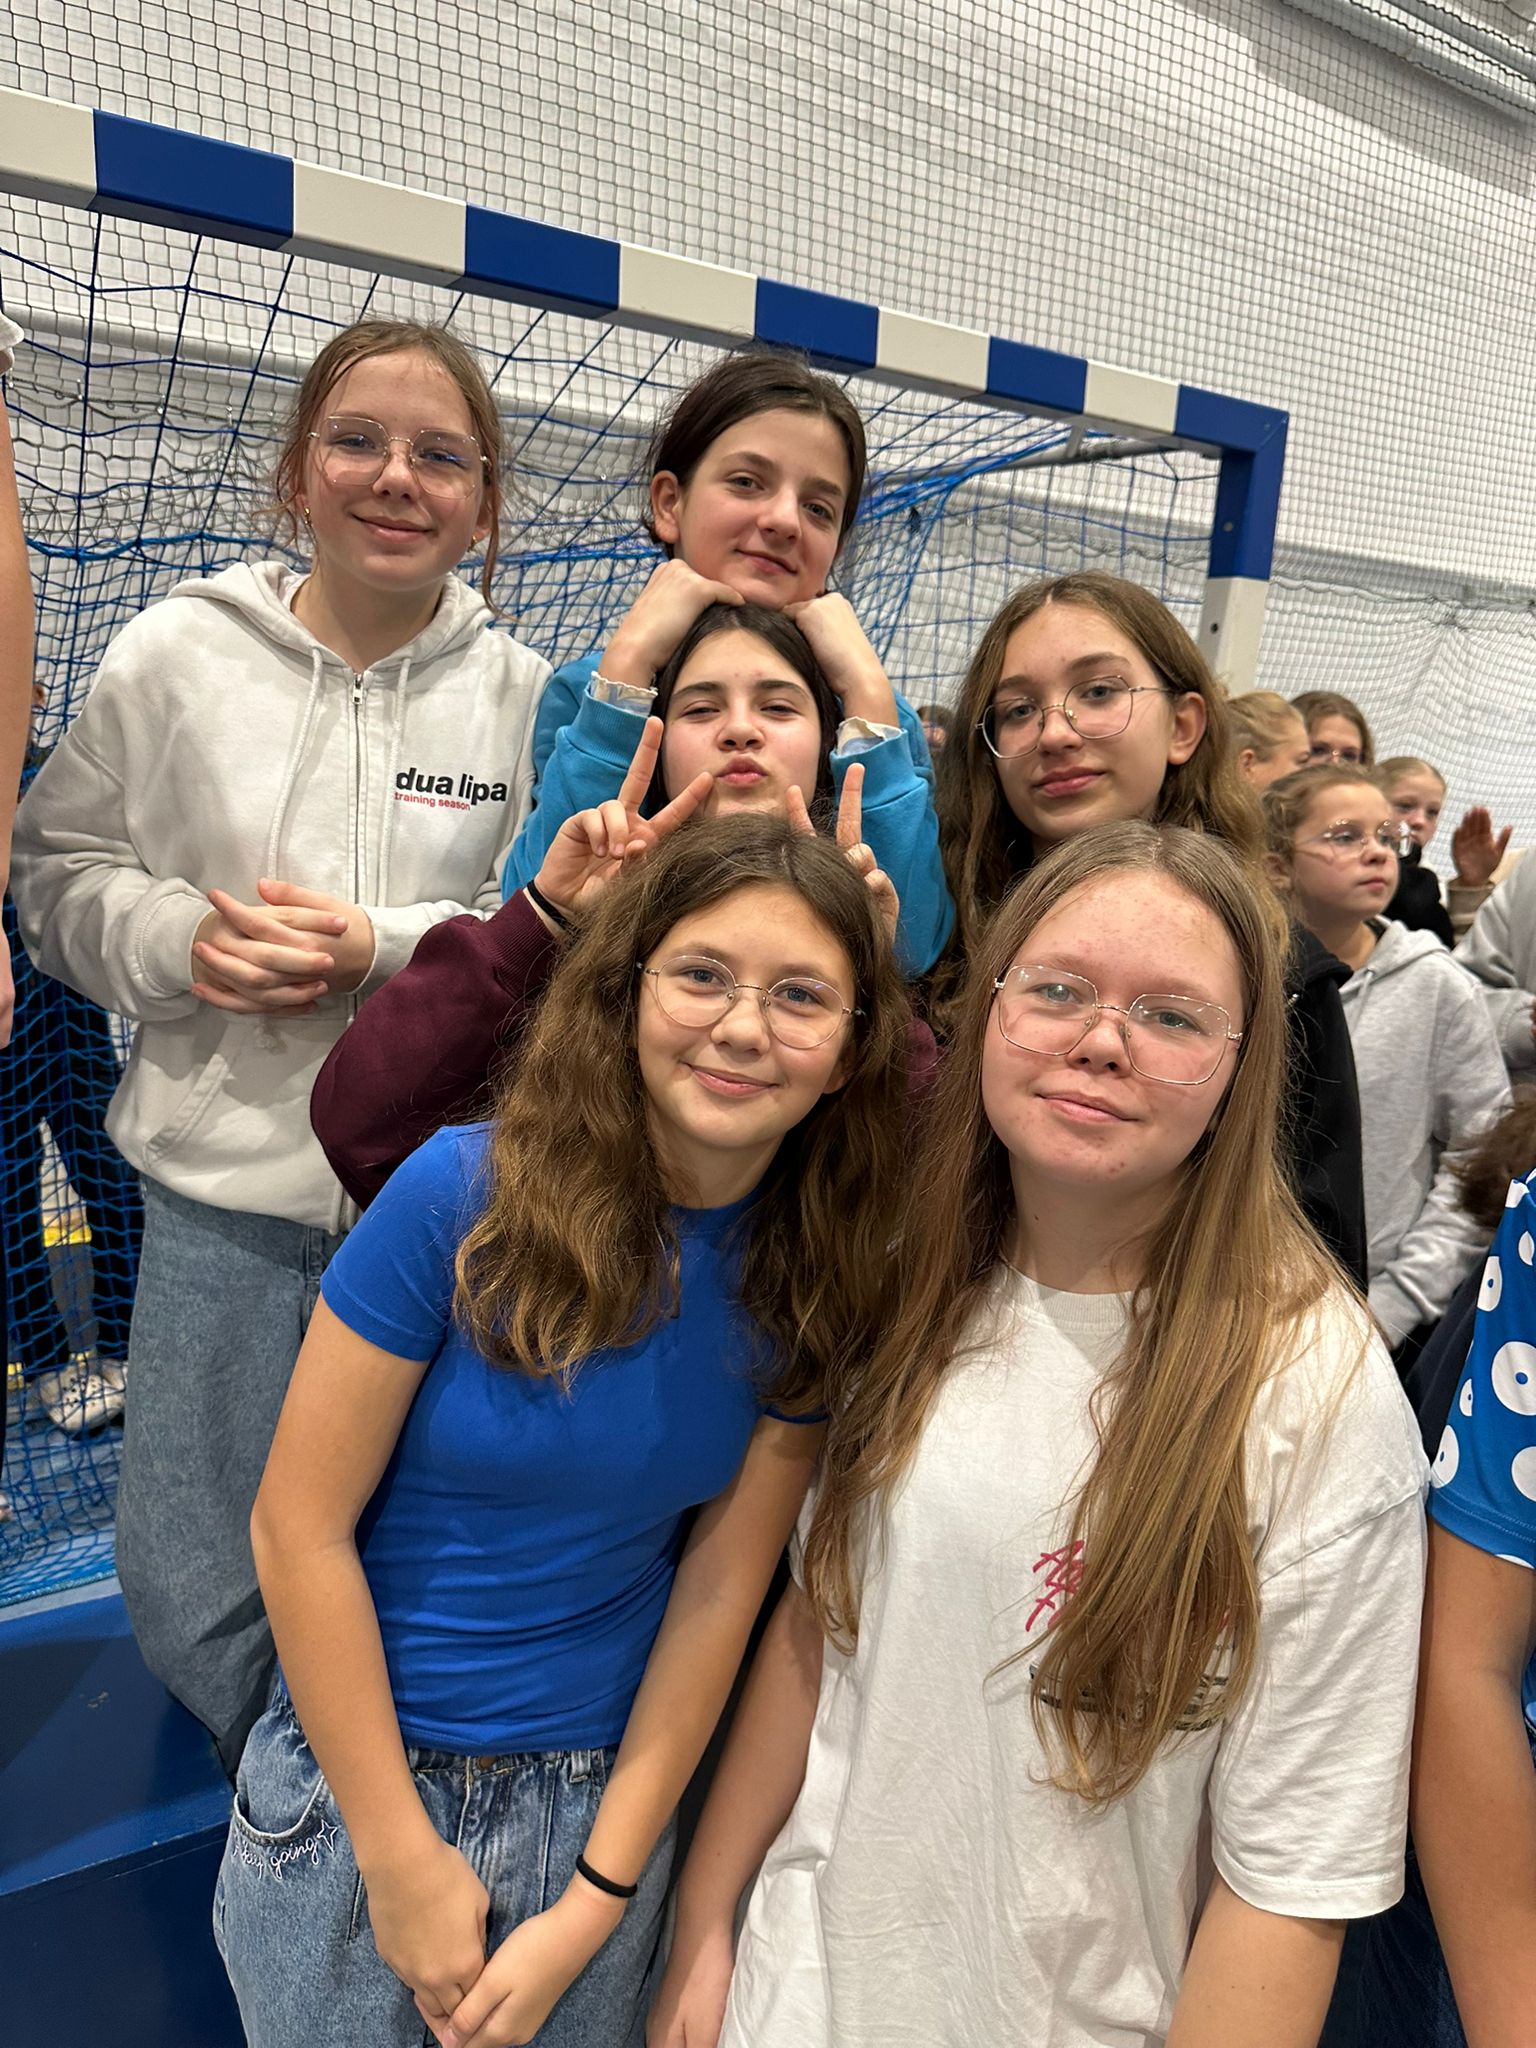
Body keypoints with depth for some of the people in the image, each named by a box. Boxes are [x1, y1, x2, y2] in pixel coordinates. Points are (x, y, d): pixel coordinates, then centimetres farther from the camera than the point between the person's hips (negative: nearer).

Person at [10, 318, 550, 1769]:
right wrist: (178, 938, -12)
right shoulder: (178, 651, 1)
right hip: (225, 1175, 1)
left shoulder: (525, 696, -2)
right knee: (186, 1590, 12)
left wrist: (389, 947, -16)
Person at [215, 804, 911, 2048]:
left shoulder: (822, 1276, -11)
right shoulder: (465, 1196, -22)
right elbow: (301, 1528, -16)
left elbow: (722, 1583, -8)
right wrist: (402, 1856, -11)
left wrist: (593, 1903, -6)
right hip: (356, 1784, -2)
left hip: (604, 1802, 2)